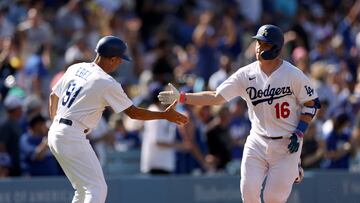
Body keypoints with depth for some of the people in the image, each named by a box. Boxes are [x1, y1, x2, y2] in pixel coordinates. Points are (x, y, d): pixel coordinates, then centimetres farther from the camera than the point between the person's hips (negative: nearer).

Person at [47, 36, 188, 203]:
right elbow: (133, 113, -6)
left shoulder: (75, 69, 11)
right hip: (72, 137, -9)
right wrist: (165, 115, 2)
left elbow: (53, 96, 21)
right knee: (97, 189, -8)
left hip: (55, 133, 9)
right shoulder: (107, 83, -11)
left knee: (84, 189, 17)